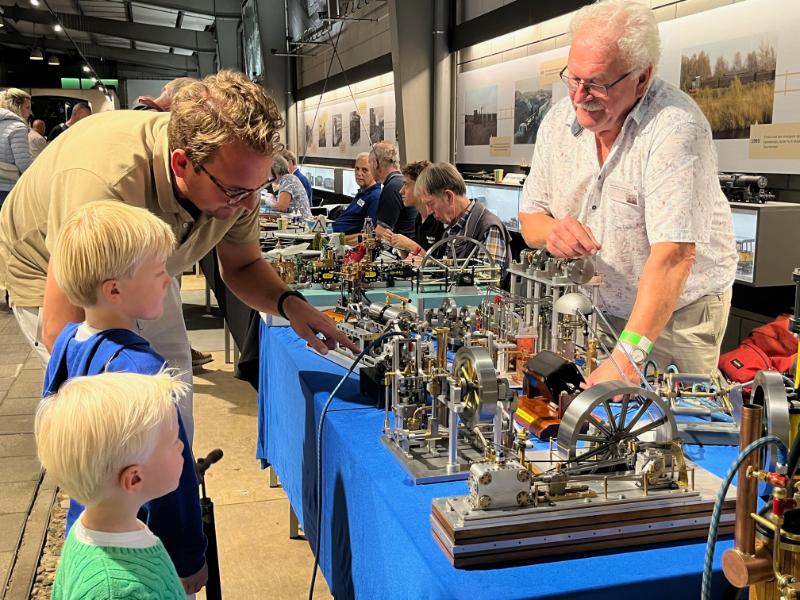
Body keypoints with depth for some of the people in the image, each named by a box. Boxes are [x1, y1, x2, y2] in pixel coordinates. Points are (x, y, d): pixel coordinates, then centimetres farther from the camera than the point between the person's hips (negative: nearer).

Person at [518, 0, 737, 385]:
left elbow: (673, 254, -34)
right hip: (599, 311, 5)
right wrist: (551, 231, -24)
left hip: (678, 313, -4)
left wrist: (627, 356, -42)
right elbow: (530, 220, 2)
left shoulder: (675, 128, -25)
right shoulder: (558, 121, -5)